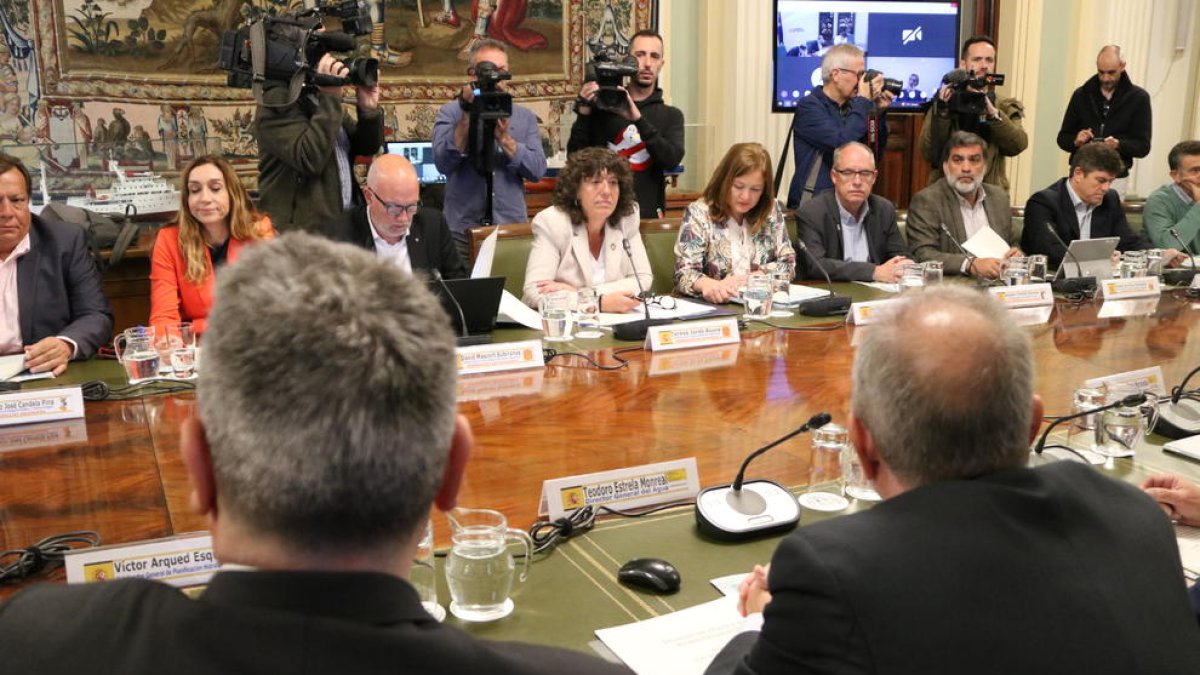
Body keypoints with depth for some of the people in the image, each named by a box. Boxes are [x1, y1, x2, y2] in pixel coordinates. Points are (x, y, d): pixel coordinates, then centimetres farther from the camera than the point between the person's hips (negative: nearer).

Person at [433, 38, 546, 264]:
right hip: (462, 230, -1)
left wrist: (504, 137, -14)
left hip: (513, 228, 2)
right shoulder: (451, 112, 4)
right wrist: (467, 117, -15)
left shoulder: (525, 116, 9)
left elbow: (538, 171, -3)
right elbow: (443, 163, -11)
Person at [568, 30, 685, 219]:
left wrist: (638, 119, -20)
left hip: (648, 217, 1)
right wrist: (584, 113, -12)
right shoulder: (602, 106, 4)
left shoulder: (671, 116, 7)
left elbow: (672, 160, -12)